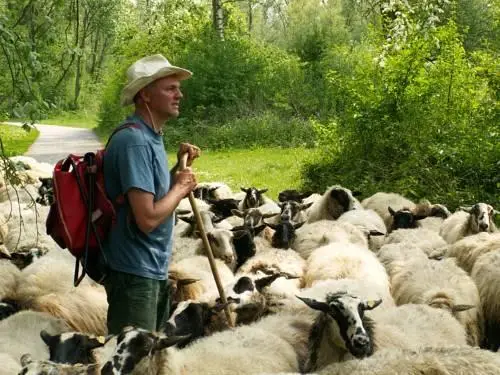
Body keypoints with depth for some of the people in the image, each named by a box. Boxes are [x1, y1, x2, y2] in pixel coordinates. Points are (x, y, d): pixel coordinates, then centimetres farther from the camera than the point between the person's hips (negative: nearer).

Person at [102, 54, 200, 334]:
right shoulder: (134, 142, -21)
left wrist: (179, 166, 7)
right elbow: (148, 218, -27)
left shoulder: (152, 137, 9)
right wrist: (181, 187, -12)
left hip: (155, 269, 10)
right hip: (135, 273, -10)